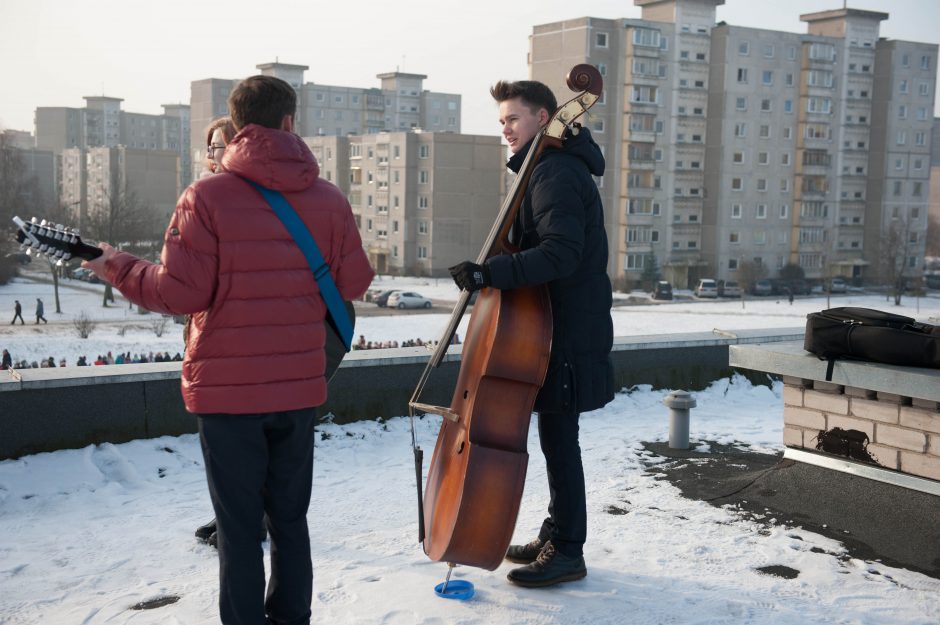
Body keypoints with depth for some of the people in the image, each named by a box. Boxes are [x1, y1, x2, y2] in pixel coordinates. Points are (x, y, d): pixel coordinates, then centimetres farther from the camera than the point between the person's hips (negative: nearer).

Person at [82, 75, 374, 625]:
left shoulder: (207, 197, -10)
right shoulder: (329, 198, 0)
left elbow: (182, 292, -14)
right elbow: (355, 281, 3)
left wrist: (119, 267, 2)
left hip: (228, 389, -3)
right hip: (299, 387, 3)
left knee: (240, 527, 7)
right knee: (290, 519, 17)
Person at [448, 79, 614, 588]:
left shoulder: (557, 174, -17)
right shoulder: (549, 169, 18)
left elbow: (560, 253, -29)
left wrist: (491, 273, -35)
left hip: (569, 331, -11)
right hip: (558, 327, 11)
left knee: (558, 438, -3)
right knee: (556, 436, 16)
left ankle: (567, 553, 8)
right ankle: (556, 536, 28)